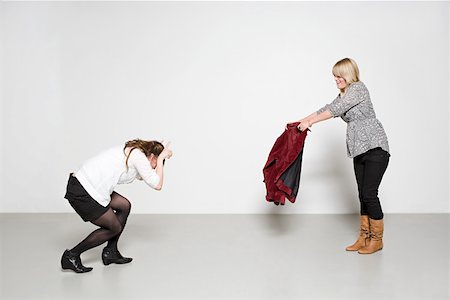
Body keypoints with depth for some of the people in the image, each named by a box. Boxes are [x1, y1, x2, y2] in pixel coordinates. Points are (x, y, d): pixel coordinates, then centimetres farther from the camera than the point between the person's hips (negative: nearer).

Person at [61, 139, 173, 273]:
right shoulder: (139, 156, -10)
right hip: (82, 194, -10)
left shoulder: (131, 150, 17)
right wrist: (161, 159, -2)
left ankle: (110, 252, 24)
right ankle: (72, 256, 11)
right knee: (114, 228, 7)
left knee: (124, 206, 17)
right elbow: (157, 185, -10)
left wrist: (162, 156, 23)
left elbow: (142, 176, 31)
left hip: (82, 181, 10)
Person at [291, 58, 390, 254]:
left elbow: (335, 110, -20)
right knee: (363, 195, 9)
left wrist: (310, 122, -19)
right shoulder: (343, 95, 16)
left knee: (369, 194, -7)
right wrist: (301, 122, 12)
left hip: (375, 148, -9)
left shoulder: (359, 88, -12)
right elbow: (326, 109, 18)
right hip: (359, 151, 9)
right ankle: (364, 237, 15)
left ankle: (377, 240, 6)